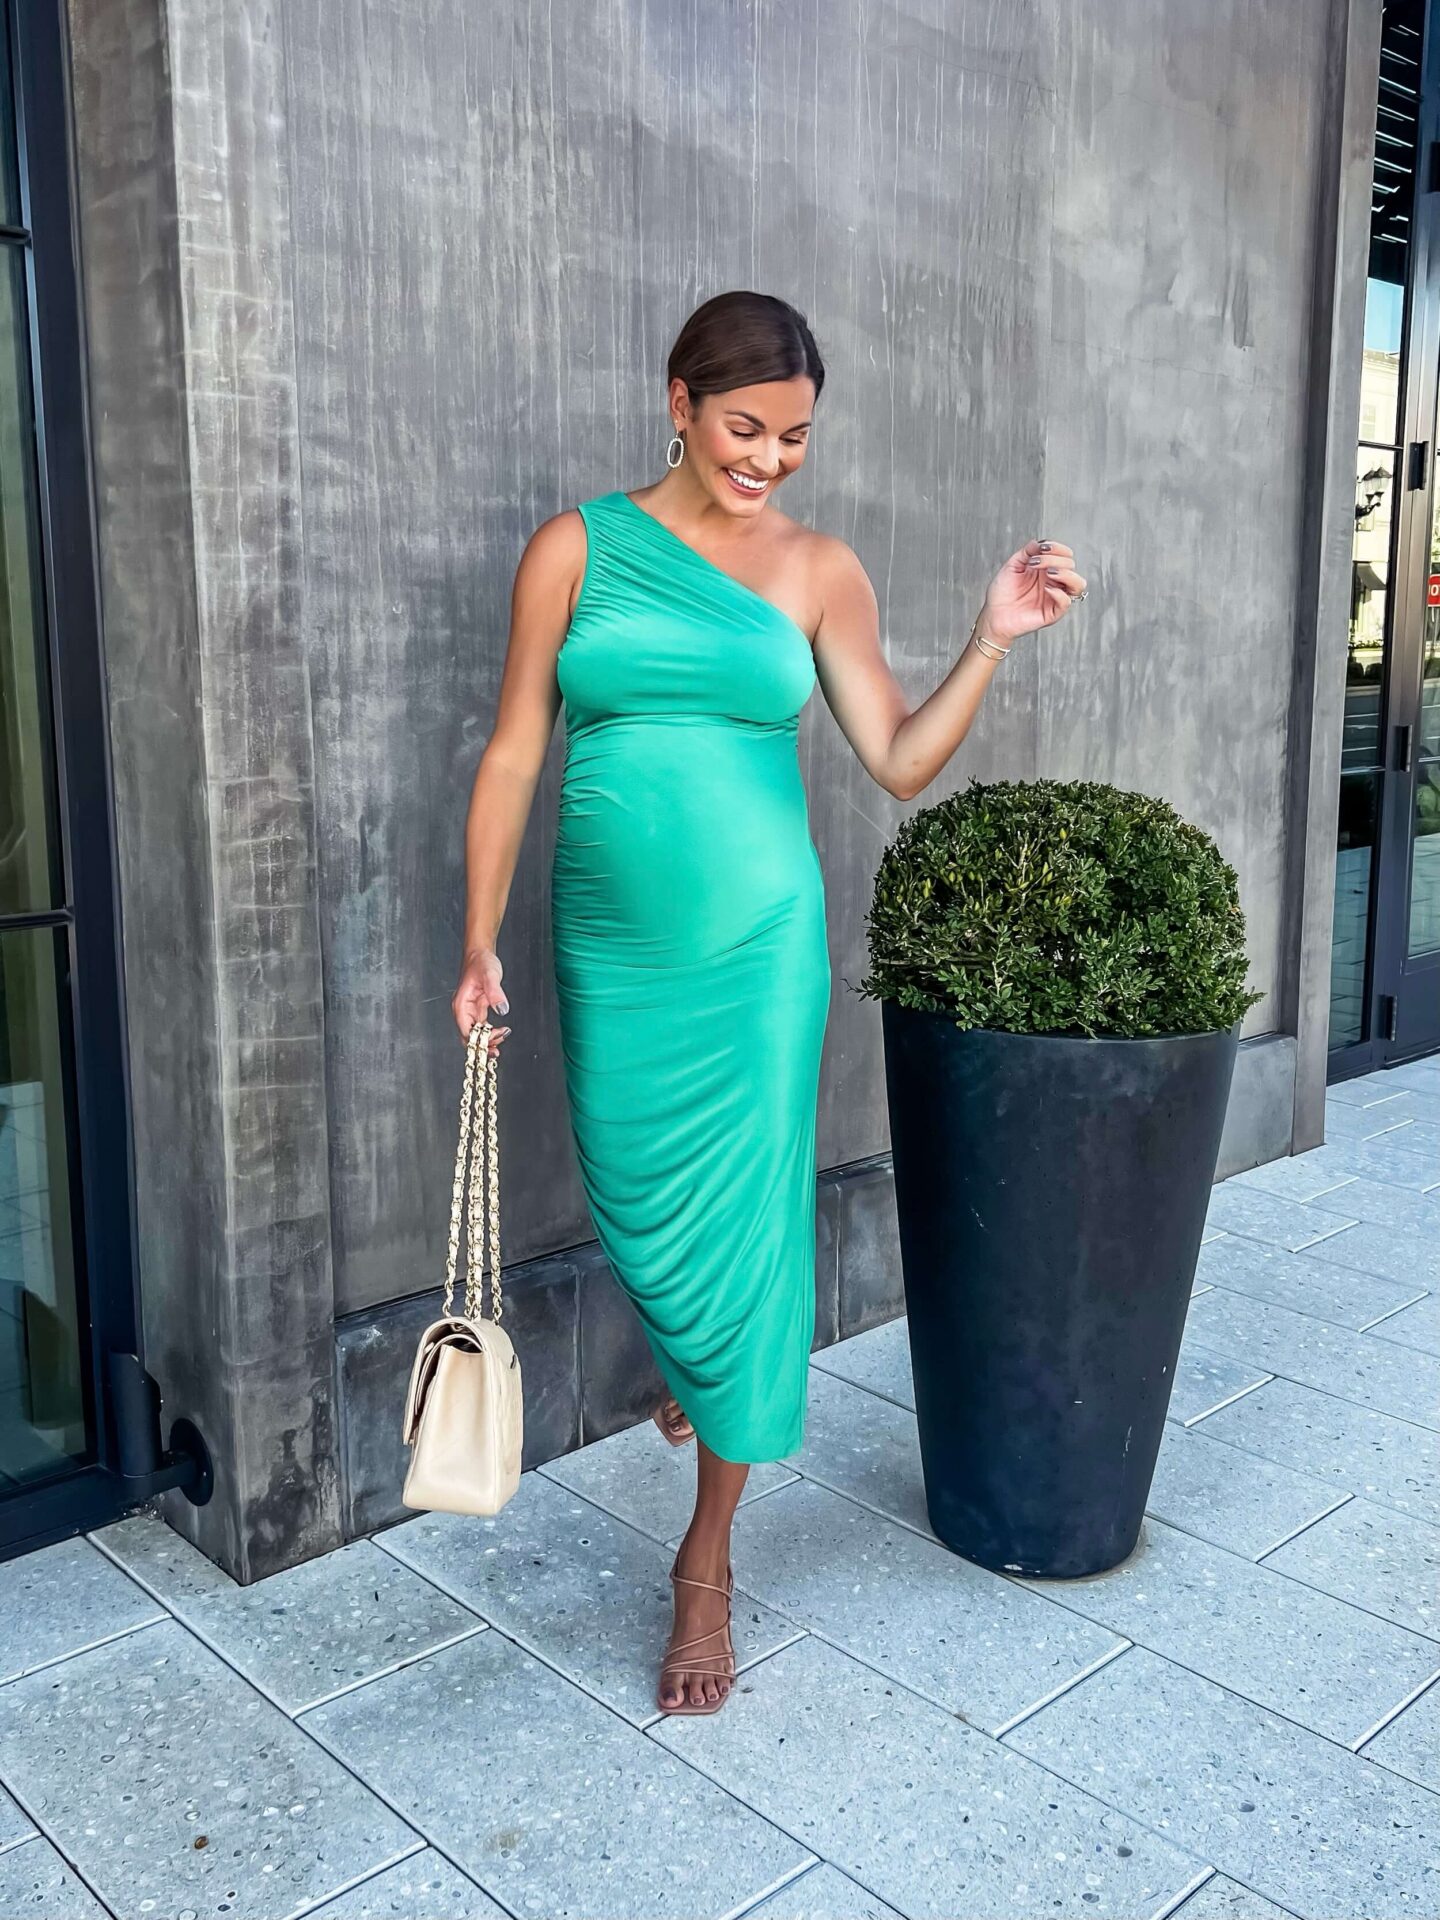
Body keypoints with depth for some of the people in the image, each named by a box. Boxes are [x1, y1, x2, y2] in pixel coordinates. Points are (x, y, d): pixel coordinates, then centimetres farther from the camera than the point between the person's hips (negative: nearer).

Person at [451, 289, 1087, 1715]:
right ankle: (693, 1362, 52)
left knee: (744, 1237, 1)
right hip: (611, 954, 1)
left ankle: (707, 1563, 20)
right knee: (640, 1220, 13)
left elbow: (900, 761, 0)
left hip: (757, 953, -1)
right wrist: (479, 946, 0)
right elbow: (514, 753, 1)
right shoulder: (577, 549, 1)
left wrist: (993, 639, -13)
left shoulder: (818, 571, 2)